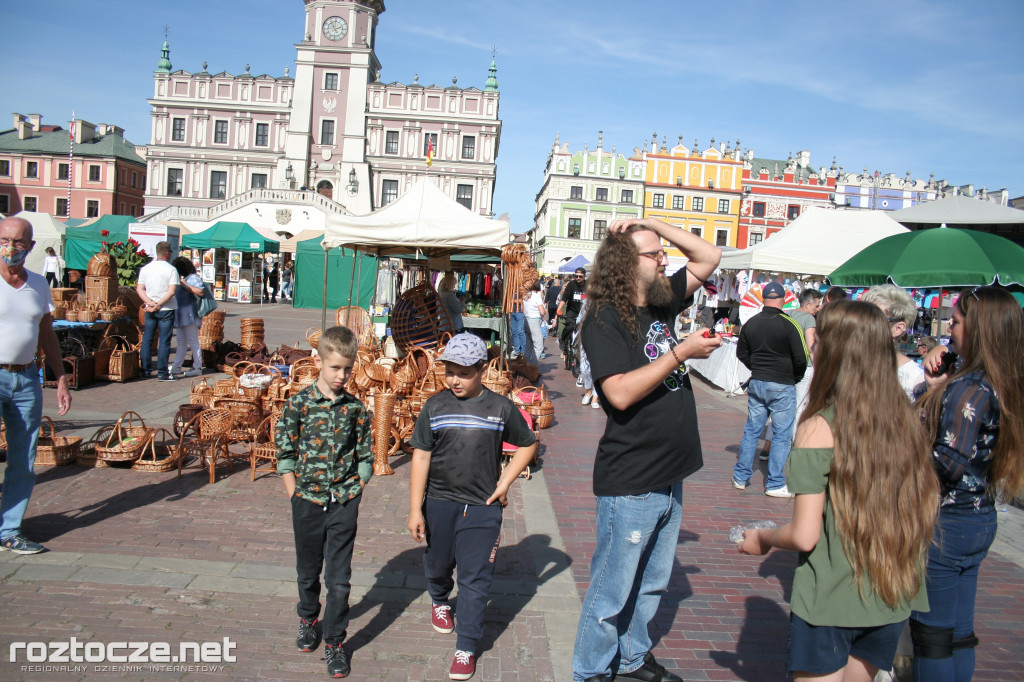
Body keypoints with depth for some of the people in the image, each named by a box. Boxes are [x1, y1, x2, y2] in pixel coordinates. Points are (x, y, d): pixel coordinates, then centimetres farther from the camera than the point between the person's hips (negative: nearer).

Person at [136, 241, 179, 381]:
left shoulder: (145, 268, 6)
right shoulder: (171, 270, -9)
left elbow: (140, 289, 2)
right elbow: (172, 291, -18)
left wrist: (151, 303, -8)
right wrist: (158, 304, -14)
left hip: (149, 310, 5)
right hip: (166, 309, -5)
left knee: (147, 339, 13)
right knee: (164, 341, -1)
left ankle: (146, 370, 17)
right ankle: (162, 373, 1)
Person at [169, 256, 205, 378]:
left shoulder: (193, 278, -8)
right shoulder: (181, 278, 21)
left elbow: (200, 292, -22)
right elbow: (176, 293, 29)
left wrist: (185, 285, -20)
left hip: (190, 315, -10)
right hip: (181, 315, 10)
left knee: (193, 341, -6)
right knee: (181, 342, 12)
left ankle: (197, 368, -1)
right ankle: (176, 367, 16)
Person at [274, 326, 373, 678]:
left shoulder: (355, 408, -4)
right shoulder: (298, 404, -7)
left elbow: (366, 455, 3)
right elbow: (285, 453, -1)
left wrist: (355, 491, -2)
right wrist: (293, 493, -4)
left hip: (344, 503, 0)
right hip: (307, 501, 1)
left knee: (339, 578, 3)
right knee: (308, 571, 19)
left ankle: (334, 641, 18)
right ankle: (308, 620, 45)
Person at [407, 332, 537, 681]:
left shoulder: (501, 408, -5)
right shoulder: (435, 406, -4)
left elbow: (528, 445, 9)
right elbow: (421, 457, -4)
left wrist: (505, 481, -1)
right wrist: (415, 509, -7)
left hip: (483, 506, -2)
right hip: (439, 502, 2)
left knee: (475, 577, 0)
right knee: (437, 564, 20)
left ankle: (467, 647, 13)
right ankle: (440, 600, 53)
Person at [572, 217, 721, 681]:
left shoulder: (662, 303, 9)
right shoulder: (604, 320, -14)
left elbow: (709, 257, 17)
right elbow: (621, 393, -25)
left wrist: (654, 224, 4)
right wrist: (680, 352, -21)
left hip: (669, 478, 8)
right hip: (630, 483, -8)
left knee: (651, 584, 22)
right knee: (612, 594, 6)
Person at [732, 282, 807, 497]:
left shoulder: (750, 323, 2)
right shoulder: (789, 324, -13)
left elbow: (741, 353, 13)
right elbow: (801, 358, -12)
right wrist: (795, 378, 5)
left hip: (756, 383, 5)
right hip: (782, 386, -5)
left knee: (751, 431, 13)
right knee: (781, 435, 3)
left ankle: (741, 477, 18)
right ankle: (775, 484, 6)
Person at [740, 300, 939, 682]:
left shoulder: (819, 429, -19)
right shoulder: (906, 421, -4)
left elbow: (805, 536, -19)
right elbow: (924, 514, 4)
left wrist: (762, 539, 1)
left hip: (831, 603, -5)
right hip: (893, 605, 5)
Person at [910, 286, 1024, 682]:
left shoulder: (969, 388, -21)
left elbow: (952, 461, -27)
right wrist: (939, 388, 9)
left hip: (946, 525, -9)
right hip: (980, 520, 9)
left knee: (931, 630, 5)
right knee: (959, 630, 19)